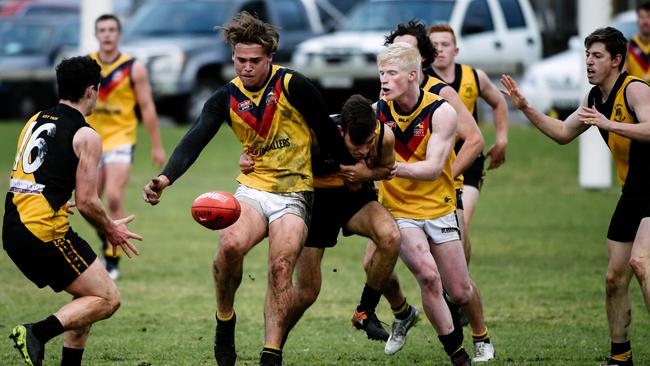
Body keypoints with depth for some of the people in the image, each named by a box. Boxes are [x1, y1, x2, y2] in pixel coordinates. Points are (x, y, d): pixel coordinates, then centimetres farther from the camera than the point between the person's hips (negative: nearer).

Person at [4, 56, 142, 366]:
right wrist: (112, 231, 8)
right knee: (107, 299, -2)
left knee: (87, 296, 20)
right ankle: (37, 333, -19)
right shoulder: (86, 136, -7)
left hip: (13, 230, 9)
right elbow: (87, 202, -10)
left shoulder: (35, 122, 16)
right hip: (46, 232, -9)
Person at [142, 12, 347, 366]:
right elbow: (195, 139, -12)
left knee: (280, 269, -20)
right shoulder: (226, 97, -1)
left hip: (293, 196, -2)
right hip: (252, 188, 2)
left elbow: (328, 136, -1)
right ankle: (225, 320, -4)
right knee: (230, 244, -27)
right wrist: (166, 177, -28)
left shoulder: (293, 86, -10)